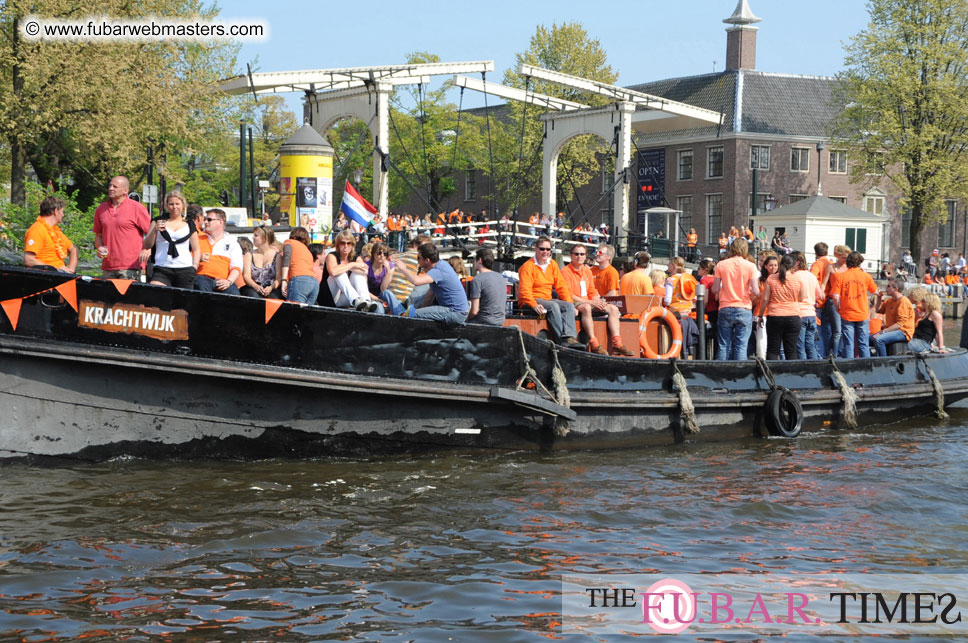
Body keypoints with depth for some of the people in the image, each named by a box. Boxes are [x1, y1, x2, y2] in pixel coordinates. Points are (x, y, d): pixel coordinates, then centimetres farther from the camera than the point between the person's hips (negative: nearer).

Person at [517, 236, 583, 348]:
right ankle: (562, 340, -40)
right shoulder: (528, 266, -8)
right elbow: (524, 290, -18)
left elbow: (561, 286, 12)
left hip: (547, 299, 7)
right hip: (529, 302, -7)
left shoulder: (553, 264, 13)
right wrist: (534, 305, -33)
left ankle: (569, 337, -37)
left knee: (569, 306, -19)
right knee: (553, 306, -33)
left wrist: (569, 302, -1)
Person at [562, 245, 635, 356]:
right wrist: (590, 302, -18)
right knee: (586, 308, -40)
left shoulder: (587, 271, 20)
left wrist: (598, 301, -6)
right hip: (574, 305, -8)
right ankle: (594, 346, -45)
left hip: (588, 303, 8)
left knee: (613, 308, -11)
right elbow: (568, 295, -13)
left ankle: (616, 344, -23)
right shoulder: (566, 271, -4)